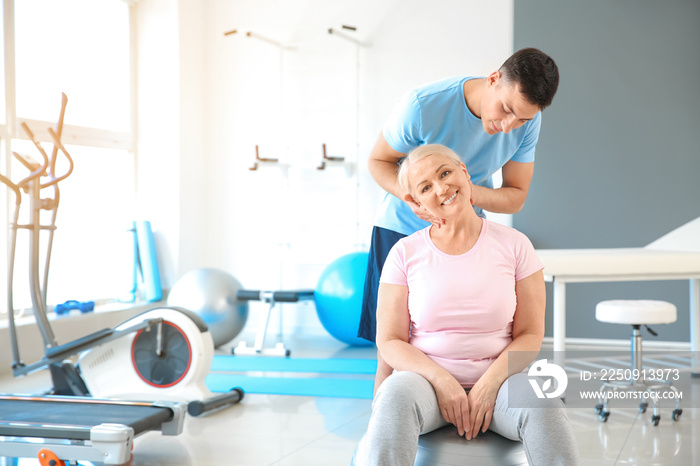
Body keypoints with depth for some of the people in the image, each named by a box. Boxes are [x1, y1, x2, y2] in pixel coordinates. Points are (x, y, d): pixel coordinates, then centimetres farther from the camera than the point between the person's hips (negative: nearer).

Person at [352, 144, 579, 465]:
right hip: (426, 377, 0)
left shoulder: (514, 245, 3)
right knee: (396, 396, -37)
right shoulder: (405, 254, 2)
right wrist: (442, 381, -16)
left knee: (543, 404, -34)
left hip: (496, 379, 1)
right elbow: (389, 342, 1)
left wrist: (488, 384, -15)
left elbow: (530, 335, 2)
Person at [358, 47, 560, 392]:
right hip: (402, 228, -3)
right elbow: (378, 161, -11)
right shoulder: (423, 106, -25)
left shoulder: (527, 123, -14)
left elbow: (516, 197, -6)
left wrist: (472, 193, -29)